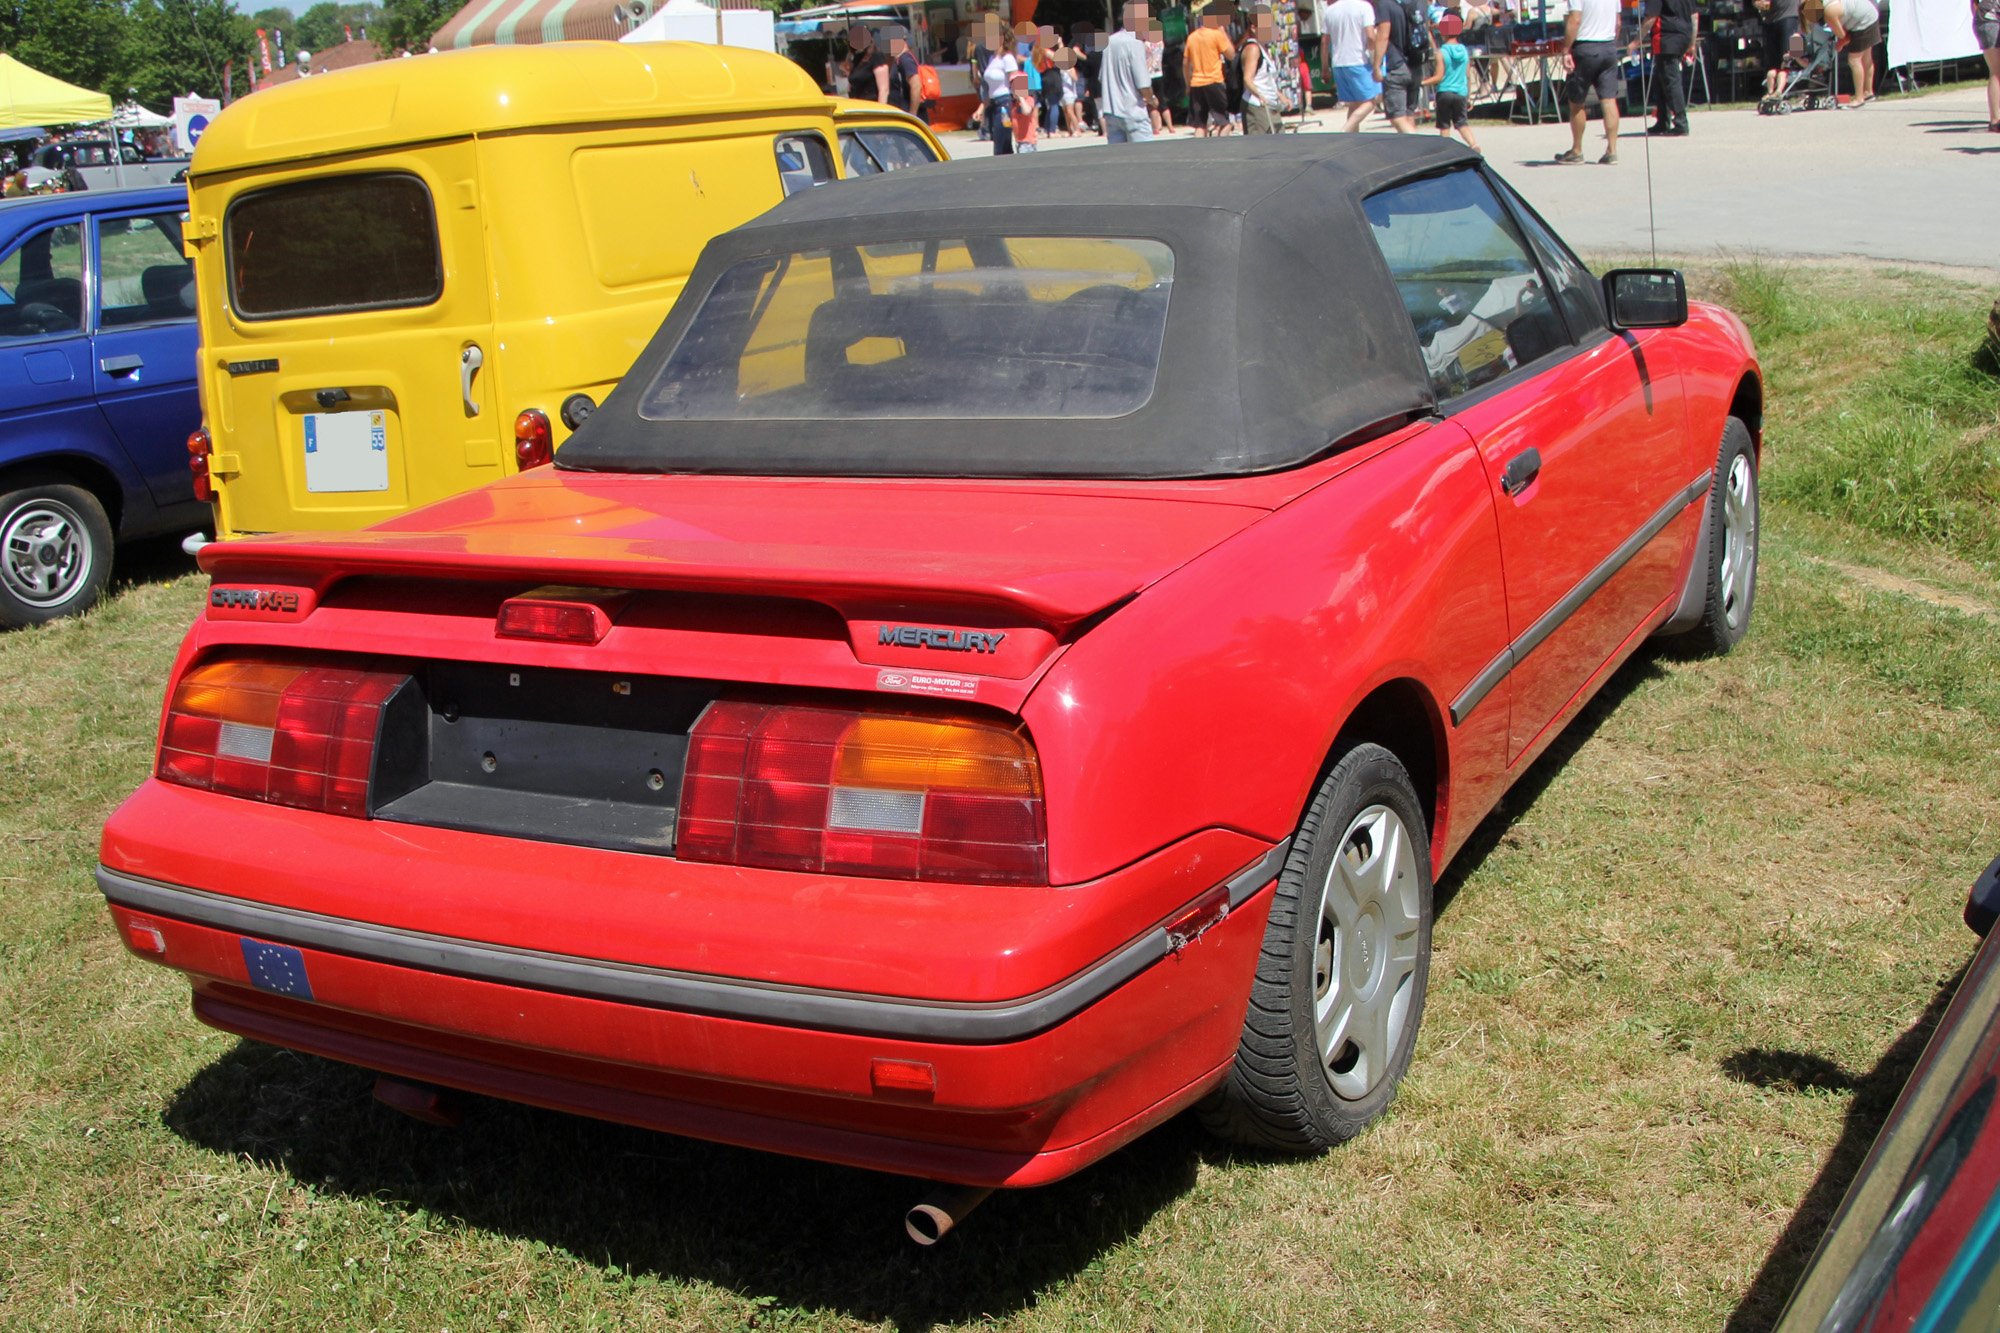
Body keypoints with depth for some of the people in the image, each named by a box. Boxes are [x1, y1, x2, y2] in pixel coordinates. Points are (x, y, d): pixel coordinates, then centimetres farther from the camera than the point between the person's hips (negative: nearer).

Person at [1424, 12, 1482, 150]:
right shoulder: (1465, 51, 5)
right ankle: (1474, 144, -13)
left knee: (1444, 125, 6)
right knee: (1462, 122, 9)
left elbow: (1439, 77, -12)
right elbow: (1468, 76, 9)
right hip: (1461, 93, 4)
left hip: (1444, 92, -4)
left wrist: (1422, 83, -6)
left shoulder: (1442, 52, -9)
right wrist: (1469, 97, 16)